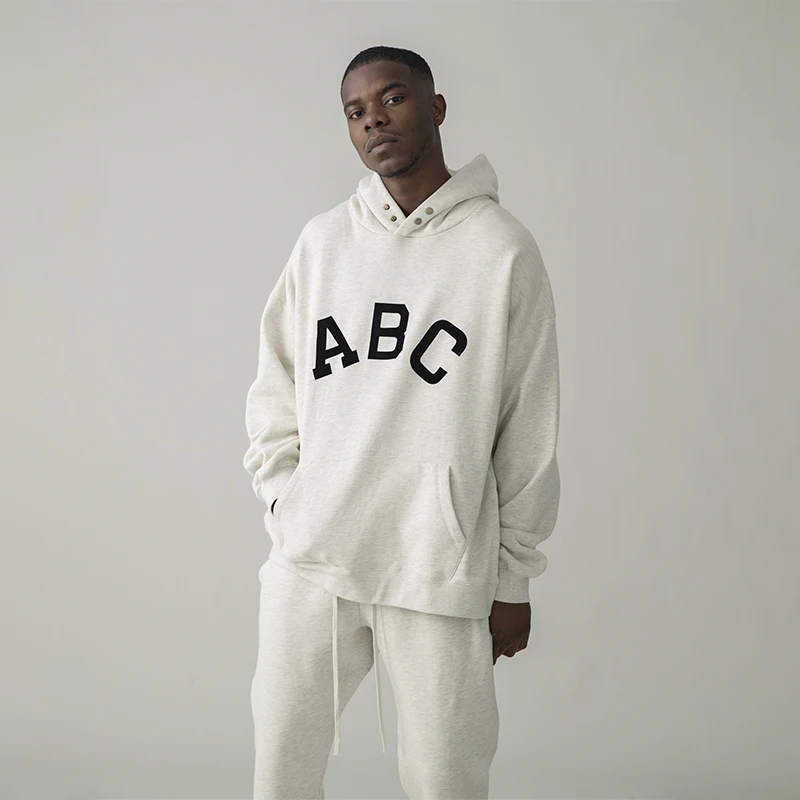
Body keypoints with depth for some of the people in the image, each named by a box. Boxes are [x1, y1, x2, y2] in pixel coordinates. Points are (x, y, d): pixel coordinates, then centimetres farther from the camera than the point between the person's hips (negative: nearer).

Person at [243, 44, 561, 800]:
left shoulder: (501, 247, -2)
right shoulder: (321, 240, 8)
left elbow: (529, 429, -1)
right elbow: (274, 391, 13)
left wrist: (514, 577, 1)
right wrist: (286, 507, 2)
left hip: (441, 571, -3)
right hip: (308, 562, 3)